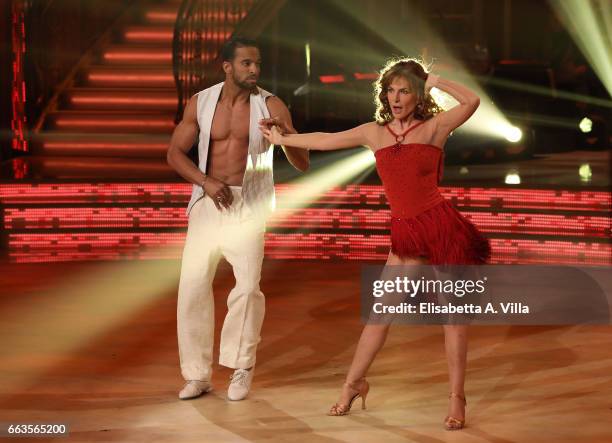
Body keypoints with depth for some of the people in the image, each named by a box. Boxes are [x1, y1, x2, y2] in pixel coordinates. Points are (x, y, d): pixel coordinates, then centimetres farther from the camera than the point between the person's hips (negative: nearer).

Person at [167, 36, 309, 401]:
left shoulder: (271, 106, -5)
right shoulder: (201, 103, 1)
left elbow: (302, 164, -5)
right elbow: (175, 152, 6)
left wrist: (284, 135, -25)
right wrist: (205, 181, -10)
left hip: (249, 204, -2)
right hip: (208, 203, 2)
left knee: (248, 285, -15)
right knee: (193, 285, 0)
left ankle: (242, 367, 3)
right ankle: (198, 374, 12)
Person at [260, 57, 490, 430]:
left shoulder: (434, 127, -1)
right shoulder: (375, 133, 11)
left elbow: (472, 102, -18)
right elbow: (326, 140, 21)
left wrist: (436, 81, -9)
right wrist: (283, 139, 29)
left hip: (442, 226, -4)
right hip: (407, 234, 4)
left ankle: (457, 398, 9)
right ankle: (354, 384, 22)